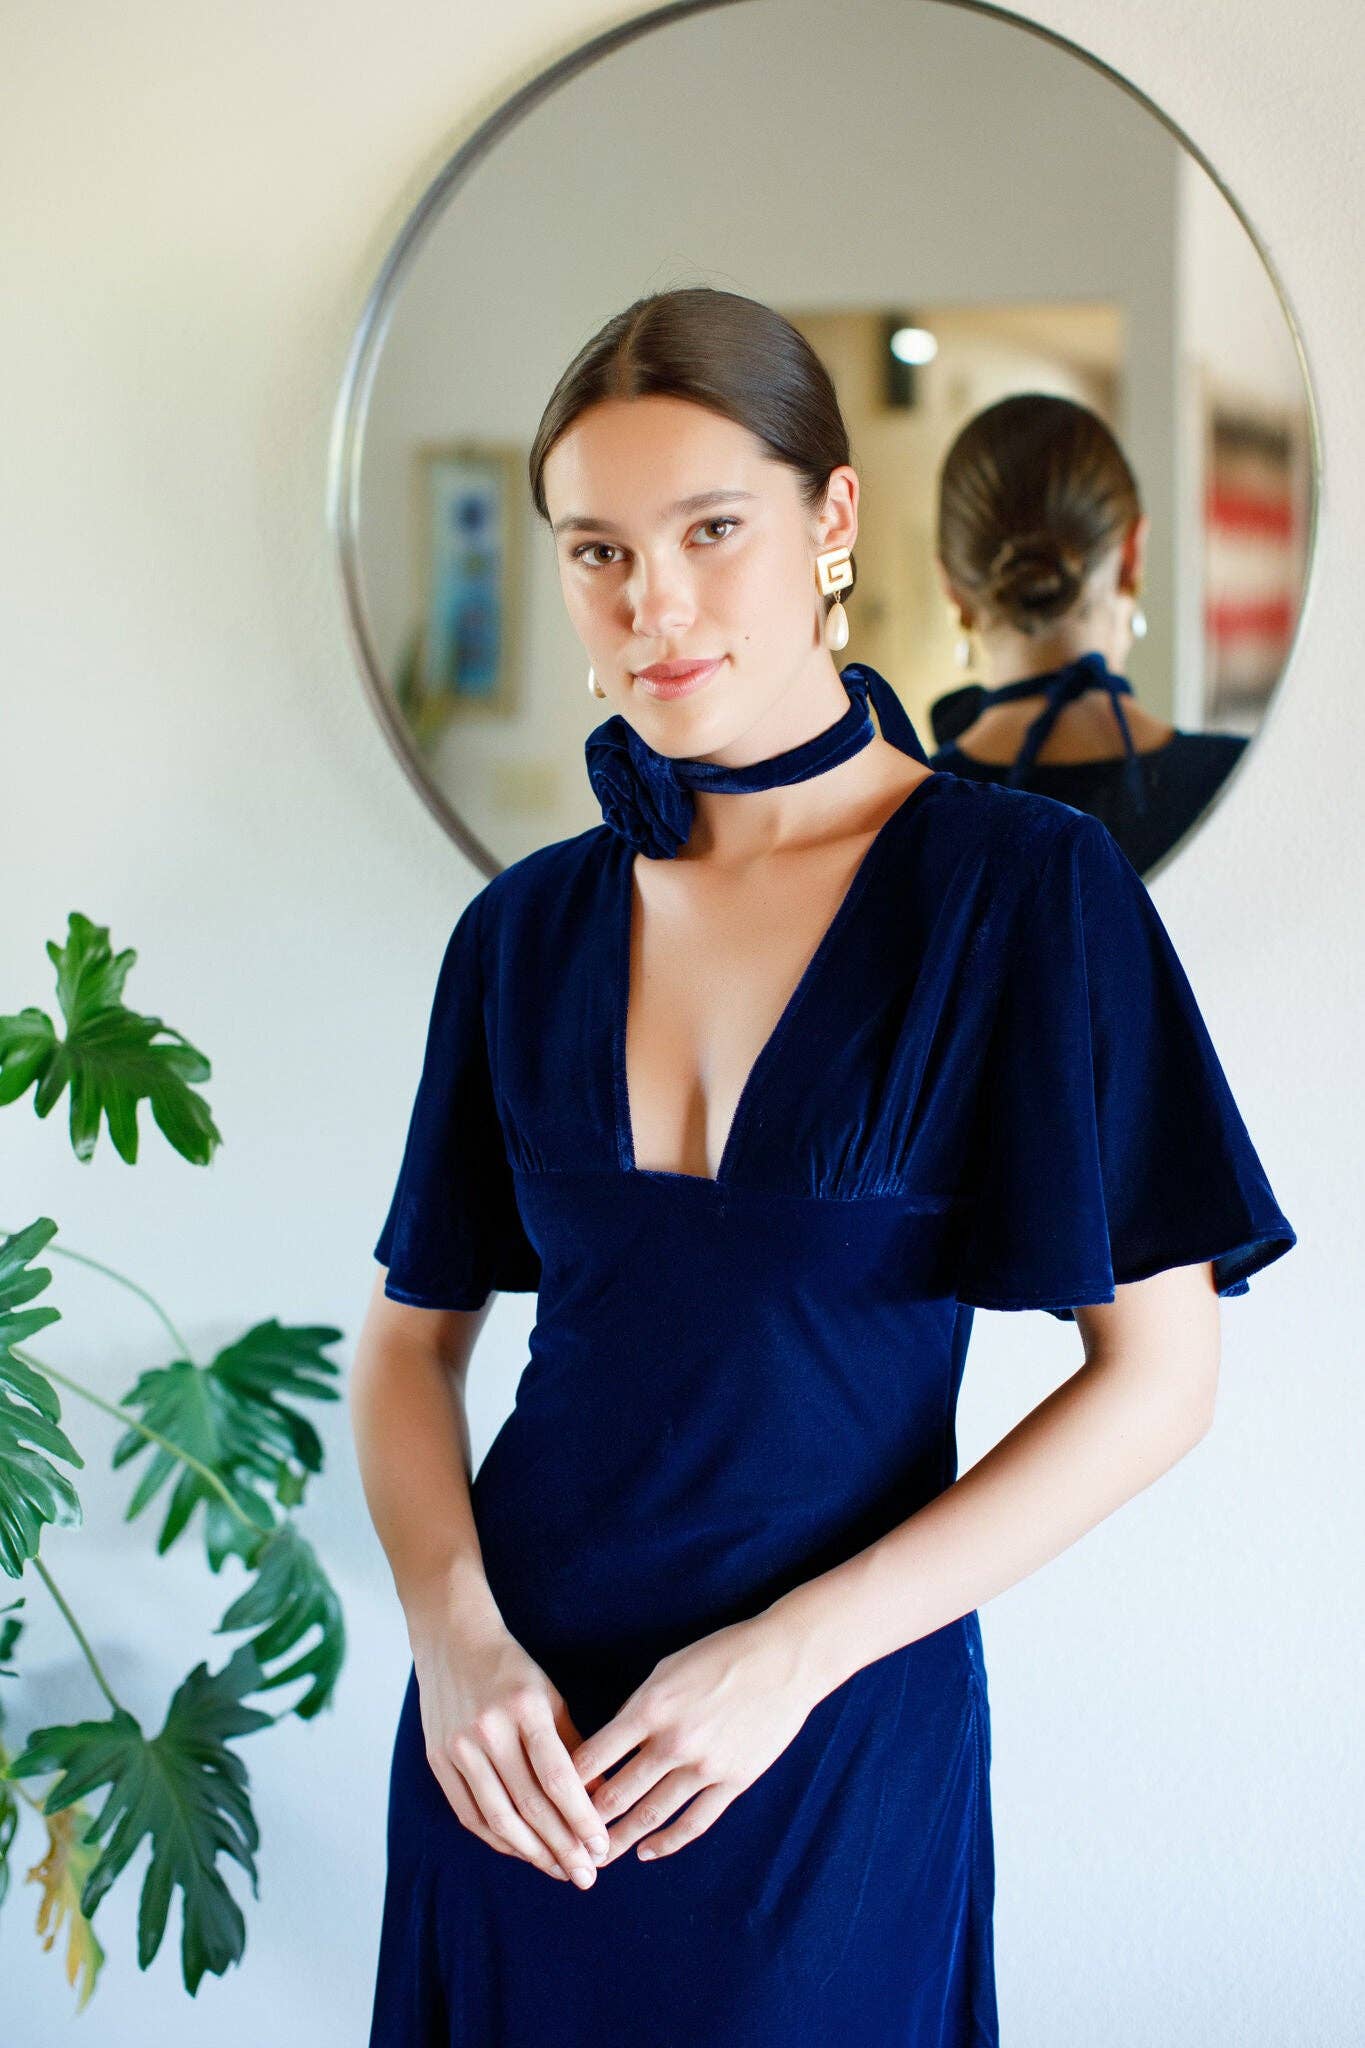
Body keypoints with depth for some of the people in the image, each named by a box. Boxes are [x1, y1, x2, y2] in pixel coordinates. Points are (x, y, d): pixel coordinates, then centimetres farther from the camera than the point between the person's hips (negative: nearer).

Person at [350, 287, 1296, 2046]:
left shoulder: (1023, 890, -10)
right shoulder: (528, 931, 2)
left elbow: (1159, 1372, -11)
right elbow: (411, 1331, 6)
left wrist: (795, 1651, -16)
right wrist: (454, 1634, -12)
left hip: (838, 1739, -3)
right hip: (516, 1730, 3)